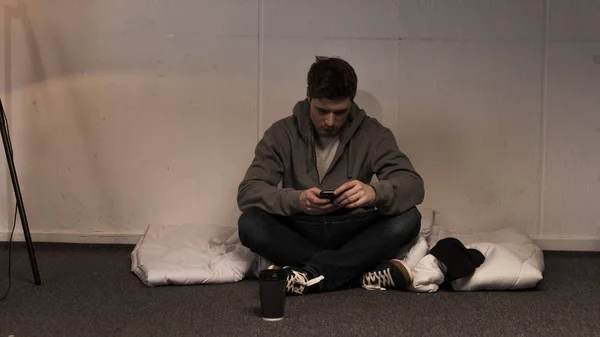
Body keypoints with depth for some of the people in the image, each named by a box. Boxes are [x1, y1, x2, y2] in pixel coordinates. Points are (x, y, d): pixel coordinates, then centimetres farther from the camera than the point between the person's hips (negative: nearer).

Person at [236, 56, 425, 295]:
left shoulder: (372, 134, -4)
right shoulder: (282, 133, -5)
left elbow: (414, 186, -15)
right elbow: (247, 192, -14)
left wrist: (375, 192, -38)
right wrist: (296, 199, -34)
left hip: (352, 234, 0)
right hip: (298, 234, 0)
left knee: (408, 218, -25)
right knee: (250, 224, -30)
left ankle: (313, 273, -30)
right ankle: (368, 273, -30)